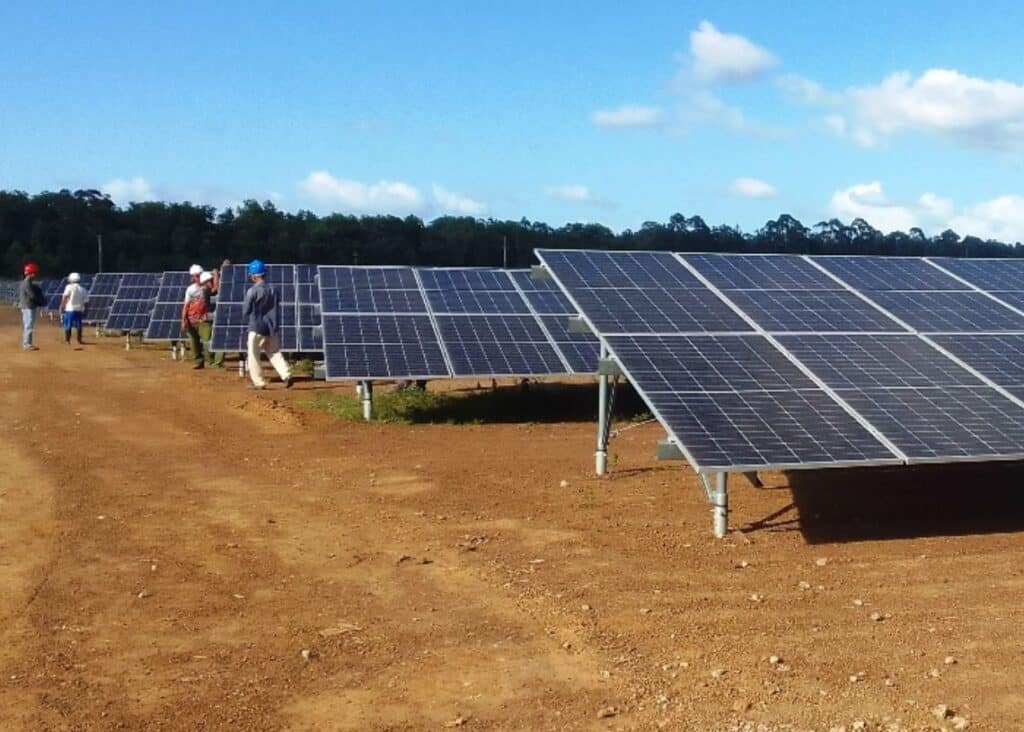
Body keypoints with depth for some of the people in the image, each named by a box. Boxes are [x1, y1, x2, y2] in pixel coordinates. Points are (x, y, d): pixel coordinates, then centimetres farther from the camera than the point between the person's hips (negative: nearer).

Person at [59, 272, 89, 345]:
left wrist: (62, 308, -5)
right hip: (79, 310, 4)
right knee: (78, 326, 9)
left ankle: (67, 340, 4)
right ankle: (79, 340, 10)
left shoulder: (69, 287, -4)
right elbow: (85, 302, 9)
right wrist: (84, 311, 17)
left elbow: (65, 298, -10)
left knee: (67, 325, 3)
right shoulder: (83, 290, 8)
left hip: (69, 309, -4)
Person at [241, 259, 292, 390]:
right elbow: (277, 311, 8)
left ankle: (258, 382, 8)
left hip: (257, 327, -5)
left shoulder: (252, 291, -13)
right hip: (271, 328, 5)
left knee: (254, 355, 7)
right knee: (274, 352, 13)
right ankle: (286, 375, -4)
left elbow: (245, 312, -7)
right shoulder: (272, 290, 3)